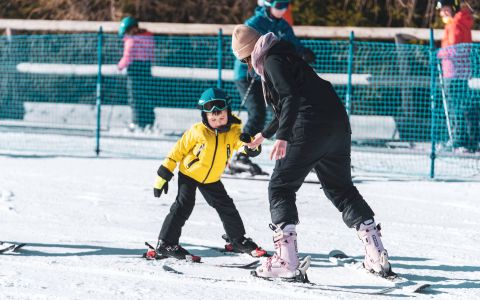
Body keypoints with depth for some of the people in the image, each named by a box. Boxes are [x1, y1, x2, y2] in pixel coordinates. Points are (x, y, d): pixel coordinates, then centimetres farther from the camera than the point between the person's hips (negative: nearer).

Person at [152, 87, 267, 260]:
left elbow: (249, 148, -28)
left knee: (227, 207, 9)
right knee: (184, 206, -14)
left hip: (212, 179, 4)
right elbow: (178, 151, -13)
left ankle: (238, 241, 27)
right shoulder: (197, 132, -22)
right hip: (189, 174, -4)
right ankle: (166, 243, -9)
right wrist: (163, 175, -11)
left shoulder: (233, 132, -15)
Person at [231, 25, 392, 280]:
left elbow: (291, 97, -20)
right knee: (341, 189, 19)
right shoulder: (282, 56, 26)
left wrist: (282, 136, -28)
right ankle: (377, 256, 12)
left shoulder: (272, 61, -4)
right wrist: (265, 134, 50)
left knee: (280, 188, 1)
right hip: (338, 124, 9)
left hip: (310, 130, -9)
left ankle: (285, 261, -9)